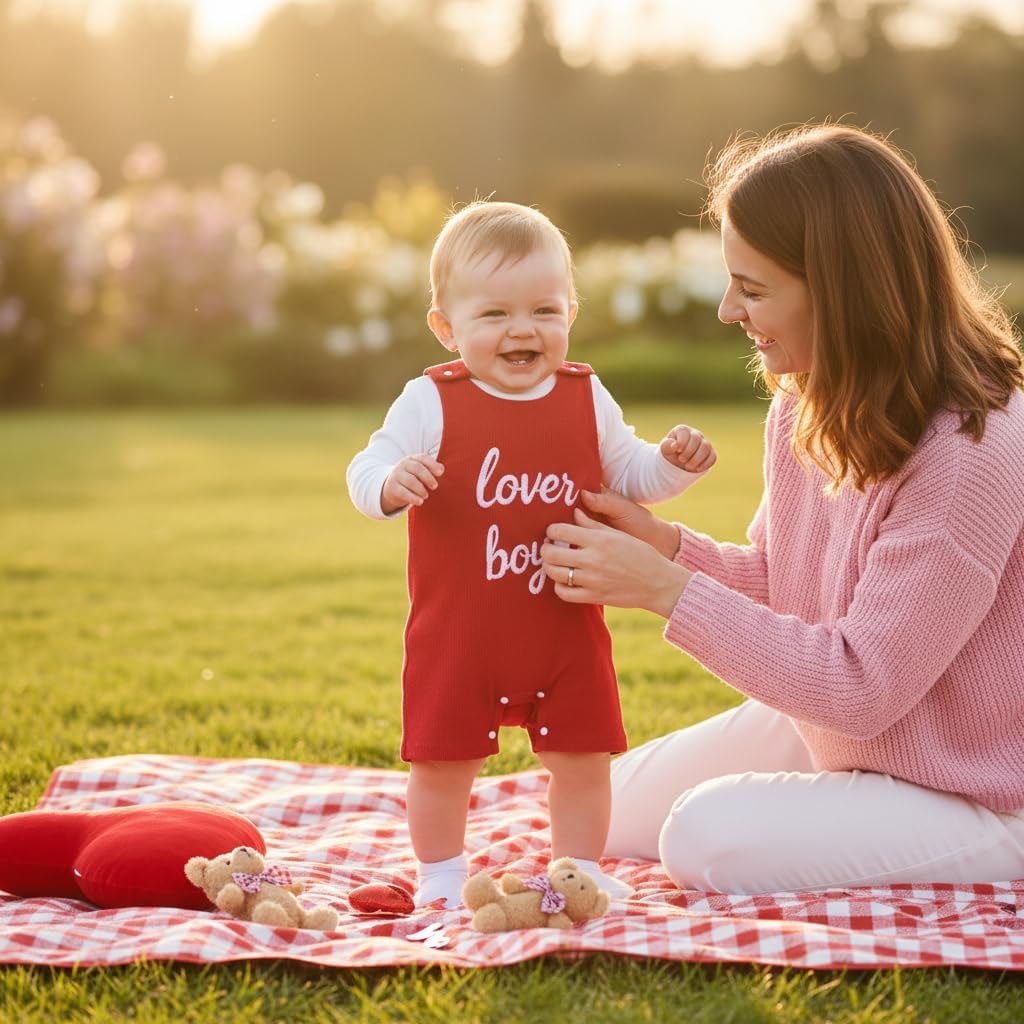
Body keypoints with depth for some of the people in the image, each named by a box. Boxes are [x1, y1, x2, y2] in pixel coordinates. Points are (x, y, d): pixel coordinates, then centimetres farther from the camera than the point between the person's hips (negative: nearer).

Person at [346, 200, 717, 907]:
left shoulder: (587, 399, 4)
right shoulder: (430, 403, -8)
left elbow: (628, 474, 15)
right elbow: (367, 471, -11)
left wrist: (674, 463, -5)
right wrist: (391, 482, -33)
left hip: (567, 633, 3)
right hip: (458, 636, -2)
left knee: (583, 758, 10)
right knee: (442, 762, 7)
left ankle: (580, 868, 28)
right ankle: (441, 875, 27)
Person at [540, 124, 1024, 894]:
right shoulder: (807, 404, -4)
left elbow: (862, 687, -28)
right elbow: (776, 582, 8)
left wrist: (666, 588, -28)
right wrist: (664, 545, -12)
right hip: (824, 727, 8)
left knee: (708, 839, -25)